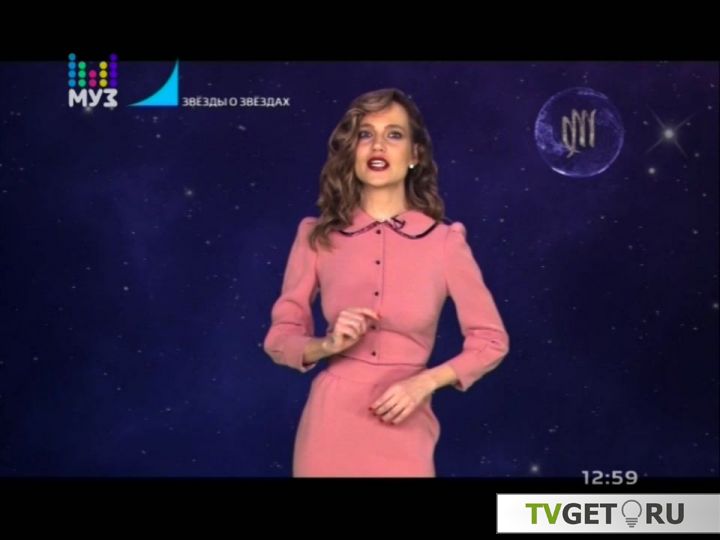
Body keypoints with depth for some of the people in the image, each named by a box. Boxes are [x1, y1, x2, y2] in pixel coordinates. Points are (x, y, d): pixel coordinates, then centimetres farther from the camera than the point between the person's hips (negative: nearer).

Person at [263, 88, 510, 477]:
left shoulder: (444, 241, -5)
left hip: (404, 432, -1)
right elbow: (280, 337, 3)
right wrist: (328, 344, -16)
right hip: (331, 424, 1)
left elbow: (490, 340, 1)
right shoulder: (316, 235, -2)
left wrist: (426, 382, -12)